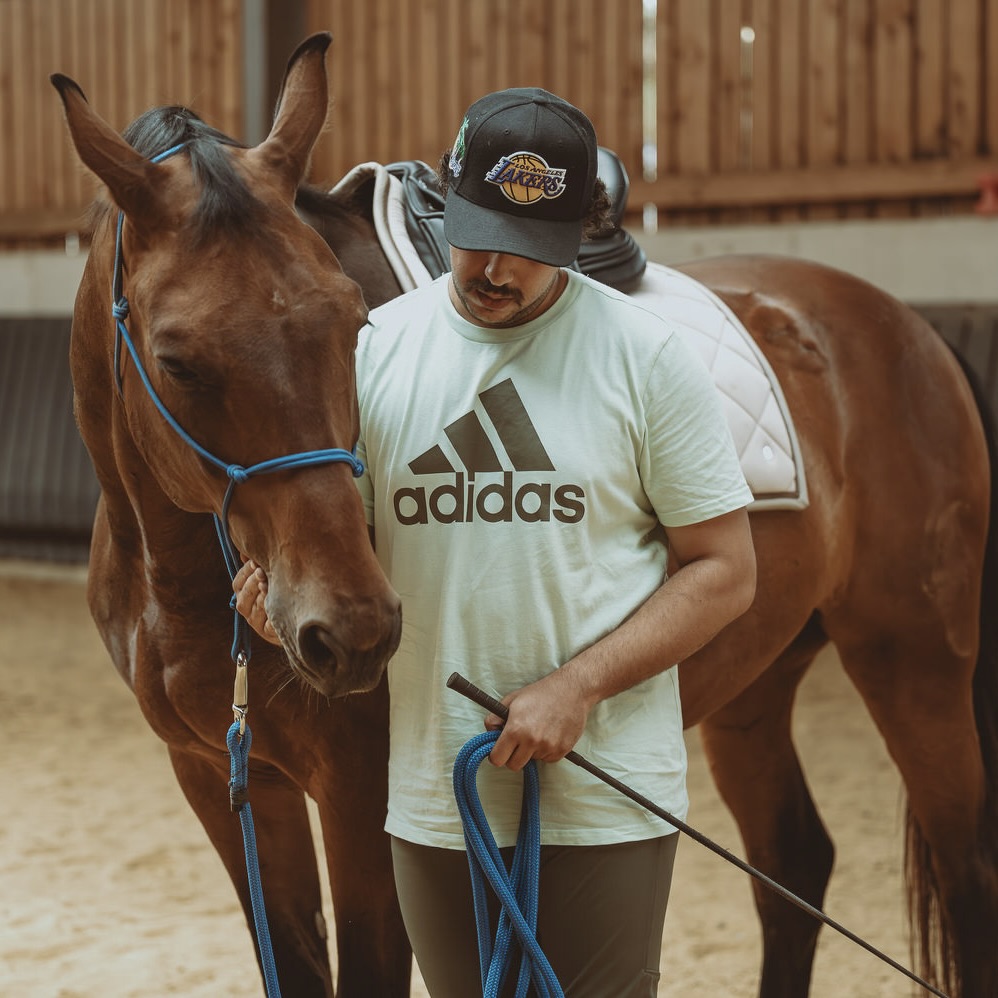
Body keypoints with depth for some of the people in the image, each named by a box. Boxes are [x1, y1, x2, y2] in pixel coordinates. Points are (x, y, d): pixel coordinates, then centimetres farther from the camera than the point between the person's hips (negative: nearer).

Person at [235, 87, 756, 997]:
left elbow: (725, 572, -5)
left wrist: (578, 685, -17)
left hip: (605, 798, -3)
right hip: (432, 796, 3)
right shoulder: (375, 349, 3)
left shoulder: (644, 356, -6)